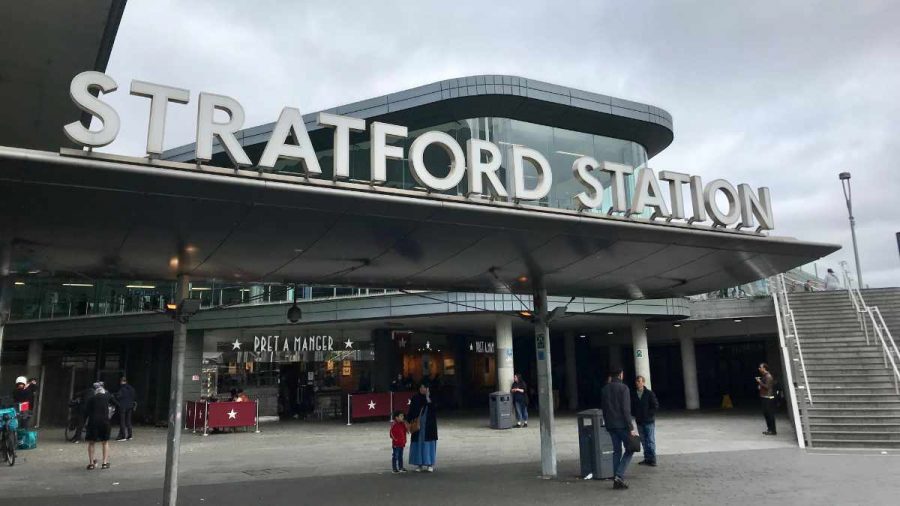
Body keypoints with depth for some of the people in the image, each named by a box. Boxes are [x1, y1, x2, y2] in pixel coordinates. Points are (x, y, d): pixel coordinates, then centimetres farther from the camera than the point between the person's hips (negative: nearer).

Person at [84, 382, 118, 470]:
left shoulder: (92, 399, 12)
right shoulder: (108, 396, 9)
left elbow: (87, 411, 7)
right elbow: (117, 405, 11)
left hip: (93, 422, 0)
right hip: (105, 421, 0)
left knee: (91, 442, 15)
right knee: (105, 442, 15)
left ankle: (91, 463, 10)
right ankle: (105, 463, 8)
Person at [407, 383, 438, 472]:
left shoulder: (431, 398, -3)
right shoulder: (415, 398, 0)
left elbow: (434, 409, -18)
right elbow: (411, 411, 2)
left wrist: (428, 397, -24)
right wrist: (409, 423, -3)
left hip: (429, 425, -1)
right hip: (417, 425, 1)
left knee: (428, 444, 1)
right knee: (418, 444, 4)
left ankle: (430, 464, 11)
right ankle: (419, 464, 13)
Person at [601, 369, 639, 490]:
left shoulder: (604, 389, 9)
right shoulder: (623, 388, -10)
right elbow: (626, 409, -15)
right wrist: (631, 427, -14)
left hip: (610, 424, 6)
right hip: (622, 424, -6)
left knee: (617, 451, 12)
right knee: (629, 449, 5)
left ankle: (616, 480, 10)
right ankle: (619, 475, -10)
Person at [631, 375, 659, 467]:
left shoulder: (649, 393, -4)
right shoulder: (633, 394, 4)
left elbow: (656, 405, -5)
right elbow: (631, 407, 12)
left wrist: (648, 414, -12)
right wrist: (635, 414, -3)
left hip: (649, 421, -3)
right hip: (639, 421, 4)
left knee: (651, 441, -2)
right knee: (643, 441, 9)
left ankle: (652, 459, 4)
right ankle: (647, 458, 16)